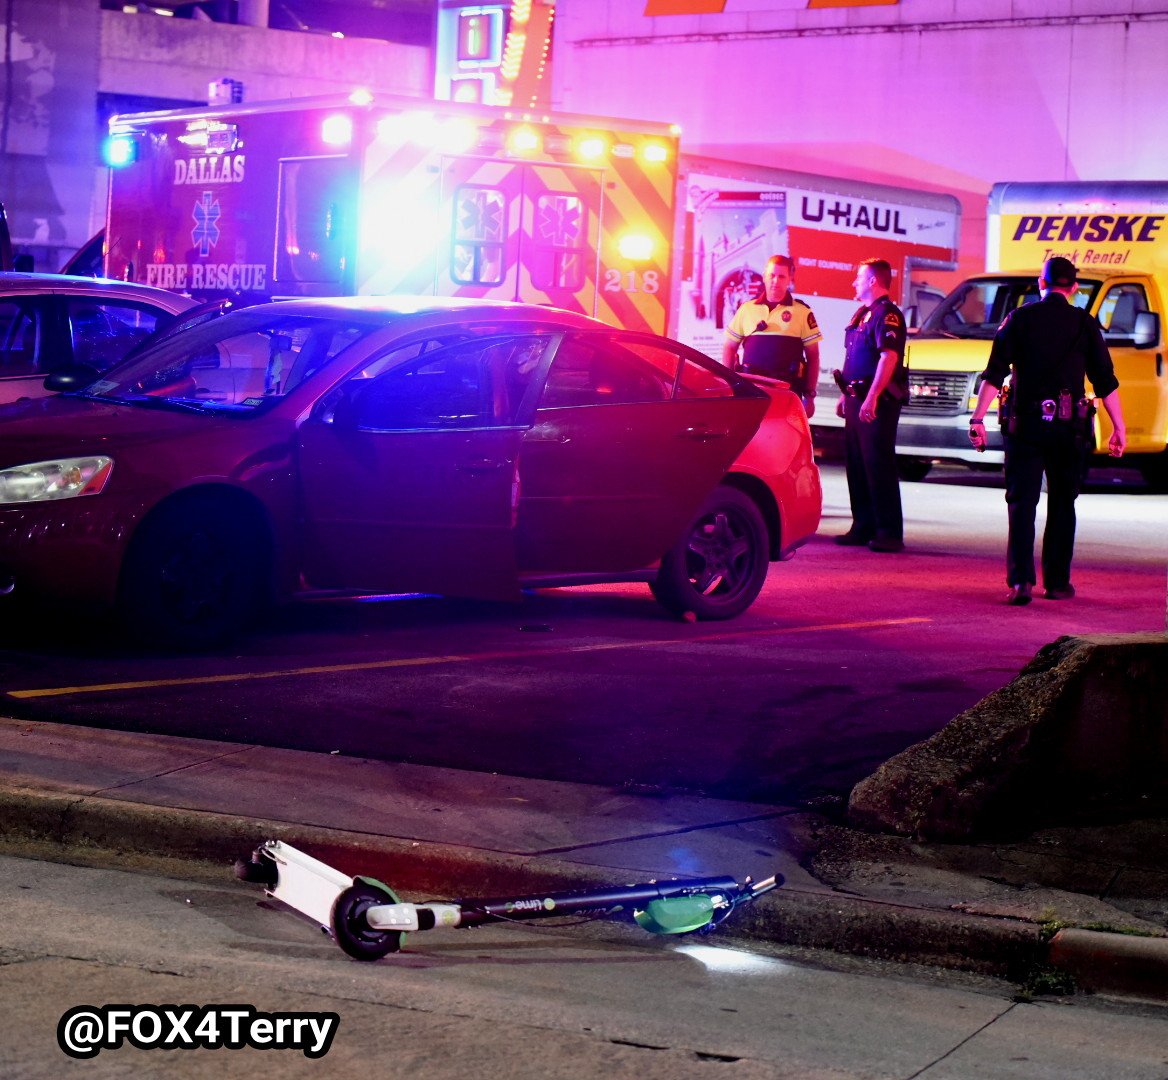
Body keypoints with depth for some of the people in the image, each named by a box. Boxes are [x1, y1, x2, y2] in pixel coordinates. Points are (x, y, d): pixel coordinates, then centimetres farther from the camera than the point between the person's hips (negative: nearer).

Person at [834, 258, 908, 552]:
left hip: (878, 402, -10)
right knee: (857, 465, 10)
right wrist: (846, 395, 23)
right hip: (858, 400, 10)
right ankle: (863, 527, 16)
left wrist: (871, 398, -28)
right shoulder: (862, 314, 19)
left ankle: (890, 532, -9)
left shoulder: (887, 315, -12)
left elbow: (889, 357, -22)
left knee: (879, 465, -10)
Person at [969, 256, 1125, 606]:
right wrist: (1119, 429, 6)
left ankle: (1020, 580, -12)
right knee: (1062, 505, 12)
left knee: (1021, 504, 1)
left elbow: (994, 374, -4)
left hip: (1024, 425, 0)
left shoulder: (1019, 319, 1)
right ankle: (1057, 582, 16)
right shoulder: (1085, 324, 1)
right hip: (1068, 428, 1)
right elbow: (1106, 382, 1)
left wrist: (978, 418, -2)